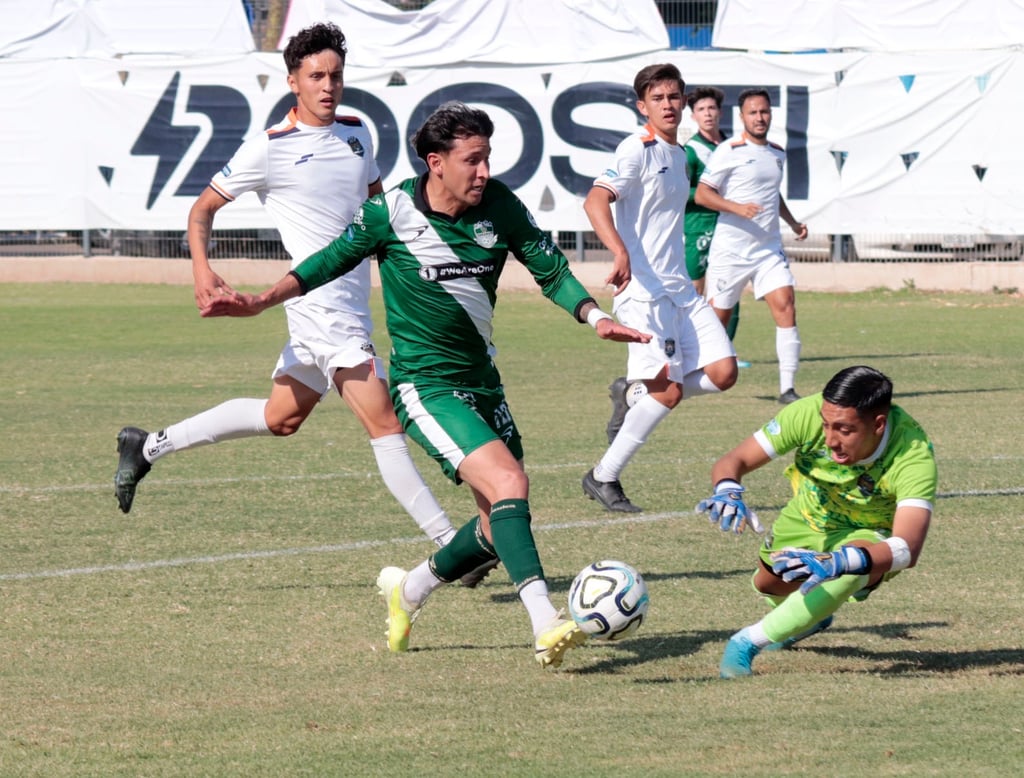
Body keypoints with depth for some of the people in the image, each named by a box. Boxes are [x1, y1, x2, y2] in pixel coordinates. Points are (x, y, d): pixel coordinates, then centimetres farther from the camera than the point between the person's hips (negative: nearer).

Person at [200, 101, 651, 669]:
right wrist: (262, 301, -6)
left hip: (481, 382, 6)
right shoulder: (391, 213, -11)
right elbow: (332, 261, 3)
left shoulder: (501, 207, -2)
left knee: (500, 524, 8)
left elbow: (551, 271, 6)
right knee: (508, 483, -25)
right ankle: (546, 627, -32)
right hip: (424, 384, -6)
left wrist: (595, 316, -11)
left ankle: (408, 591, 33)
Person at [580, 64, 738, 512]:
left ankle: (633, 396, 17)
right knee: (669, 390, -14)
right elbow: (595, 201, -24)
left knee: (723, 372, -4)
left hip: (679, 287, 8)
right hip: (643, 288, -8)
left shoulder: (679, 154, 17)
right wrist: (619, 252, -39)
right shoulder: (637, 150, -10)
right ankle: (602, 479, 0)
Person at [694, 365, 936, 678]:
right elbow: (732, 461, -26)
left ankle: (750, 641, -20)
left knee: (851, 566, -35)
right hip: (808, 519, 4)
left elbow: (908, 548, -50)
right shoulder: (809, 413, -33)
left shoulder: (913, 453, -40)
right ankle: (813, 615, 57)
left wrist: (839, 562, -66)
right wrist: (727, 492, -50)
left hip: (870, 537, -4)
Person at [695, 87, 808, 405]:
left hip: (768, 248, 5)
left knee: (786, 307, -13)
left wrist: (793, 222, 20)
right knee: (718, 318, 2)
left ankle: (787, 388, -14)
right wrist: (738, 208, -23)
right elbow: (702, 194, -11)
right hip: (730, 249, -5)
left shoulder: (778, 153, 14)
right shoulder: (729, 151, -7)